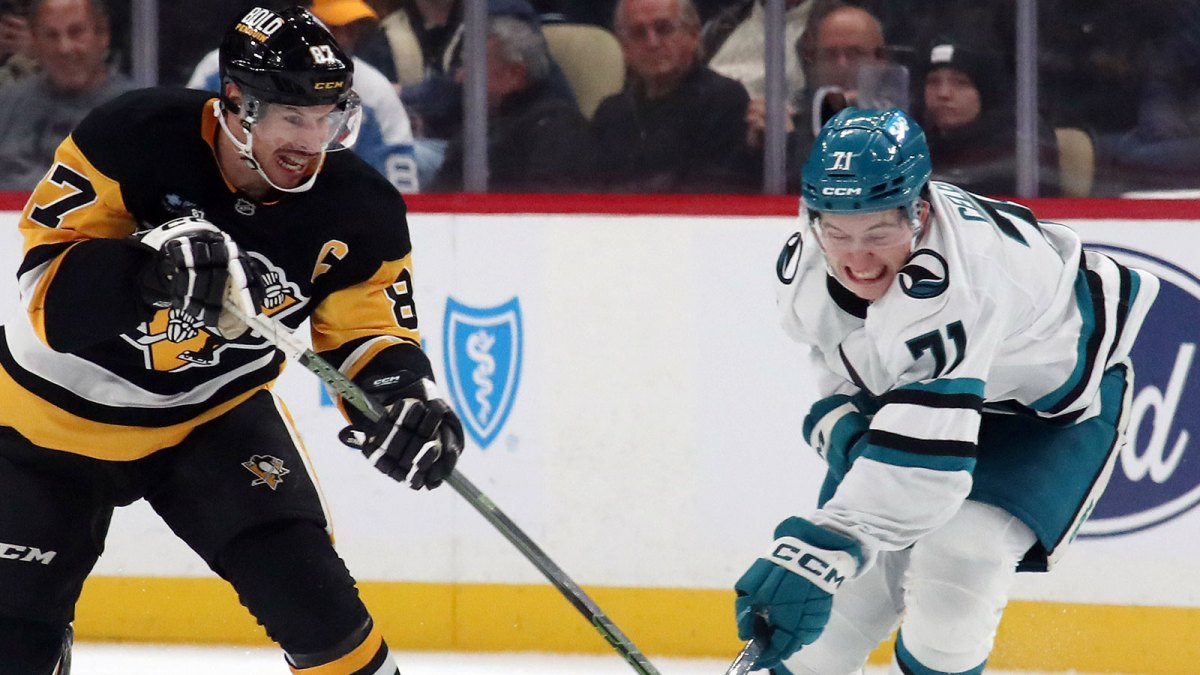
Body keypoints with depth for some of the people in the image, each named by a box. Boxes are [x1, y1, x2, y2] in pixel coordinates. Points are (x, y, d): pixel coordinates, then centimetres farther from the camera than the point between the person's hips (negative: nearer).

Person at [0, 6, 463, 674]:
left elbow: (369, 333, -9)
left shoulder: (358, 211, -17)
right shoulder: (135, 138, -27)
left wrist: (407, 395, -32)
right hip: (55, 412, -2)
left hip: (214, 416, 2)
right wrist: (153, 268, -45)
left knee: (304, 585, -15)